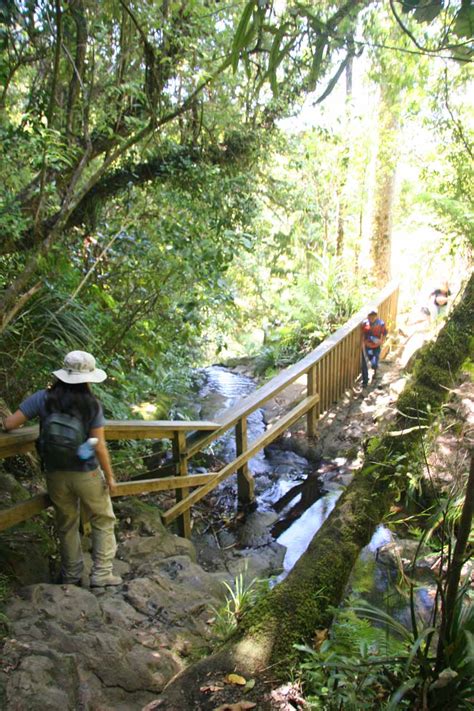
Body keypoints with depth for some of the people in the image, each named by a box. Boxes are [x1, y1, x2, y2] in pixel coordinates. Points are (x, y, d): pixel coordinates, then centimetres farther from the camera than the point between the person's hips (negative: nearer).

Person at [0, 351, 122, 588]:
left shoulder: (43, 398, -11)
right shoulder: (92, 404, -15)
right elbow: (99, 446, -16)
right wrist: (109, 476, -5)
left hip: (56, 475, 3)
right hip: (87, 474, -2)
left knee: (66, 525, 21)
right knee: (103, 522, 17)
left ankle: (71, 575, 32)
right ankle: (101, 575, 17)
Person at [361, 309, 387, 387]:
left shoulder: (381, 324, -12)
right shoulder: (365, 323, -7)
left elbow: (384, 334, -1)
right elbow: (362, 334, 5)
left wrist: (381, 341, -18)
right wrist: (362, 343, -4)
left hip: (376, 347, -2)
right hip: (366, 347, 2)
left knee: (374, 364, -9)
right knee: (364, 364, -1)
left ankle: (375, 371, 31)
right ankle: (365, 381, 17)